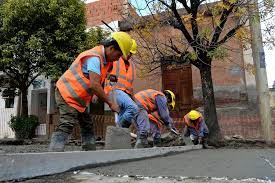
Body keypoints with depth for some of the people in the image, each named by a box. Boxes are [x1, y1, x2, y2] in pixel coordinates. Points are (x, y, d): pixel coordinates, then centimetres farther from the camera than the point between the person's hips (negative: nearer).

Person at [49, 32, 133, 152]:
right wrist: (110, 104, -24)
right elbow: (94, 85, -30)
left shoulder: (105, 59, 9)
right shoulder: (95, 57, -21)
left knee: (87, 127, 12)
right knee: (66, 127, -18)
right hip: (67, 94, -10)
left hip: (77, 98, 10)